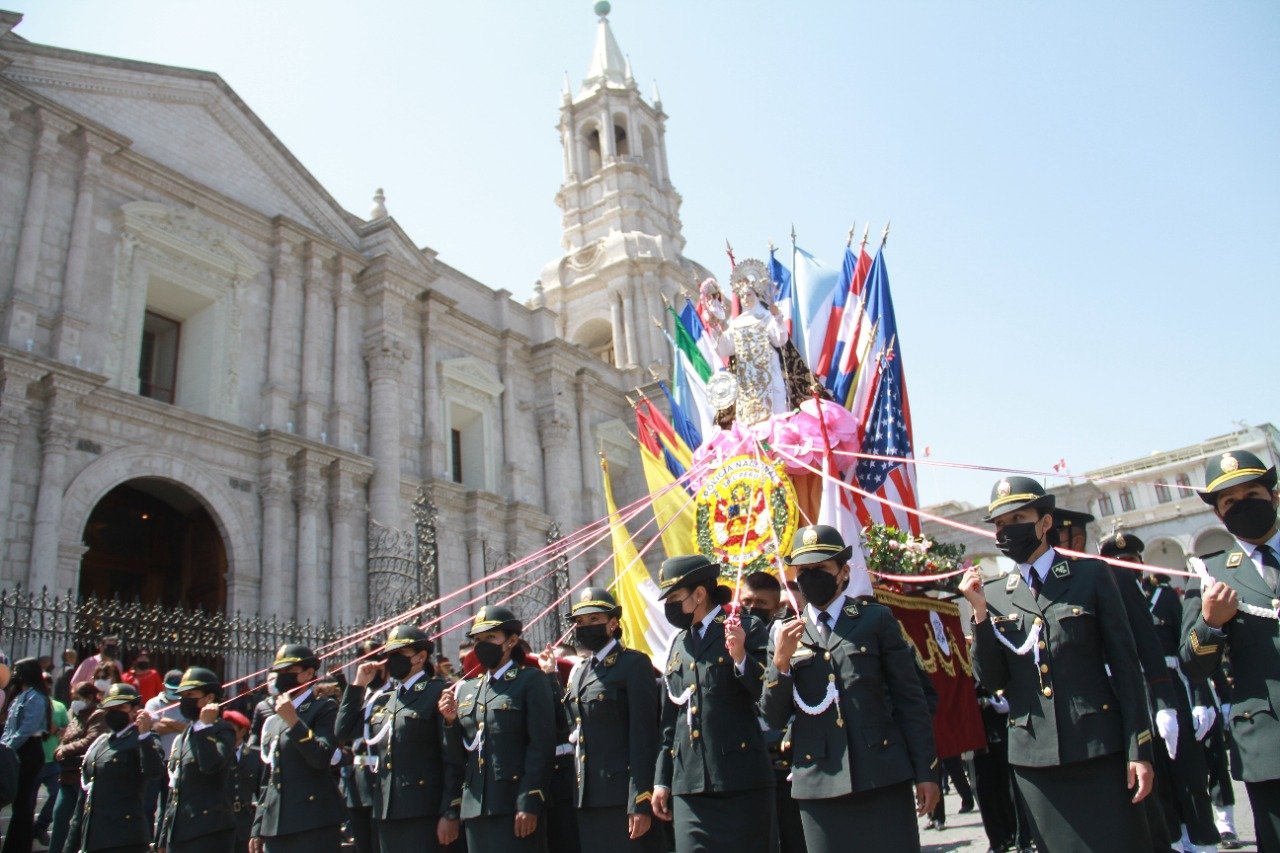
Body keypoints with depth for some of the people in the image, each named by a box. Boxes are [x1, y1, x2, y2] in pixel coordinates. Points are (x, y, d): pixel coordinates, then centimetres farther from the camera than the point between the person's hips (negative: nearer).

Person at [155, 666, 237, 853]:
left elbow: (211, 766, -25)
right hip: (177, 834, 8)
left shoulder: (222, 731, -5)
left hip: (209, 832, -8)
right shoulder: (181, 738, 20)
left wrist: (206, 725, -19)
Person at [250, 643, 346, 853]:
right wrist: (258, 828, 17)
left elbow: (321, 759, -14)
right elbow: (268, 778, 22)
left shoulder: (324, 709, 0)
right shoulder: (272, 721, 20)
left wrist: (293, 720, -14)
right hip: (275, 826, 7)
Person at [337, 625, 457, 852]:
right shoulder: (385, 699, 17)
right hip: (386, 811, 7)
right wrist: (358, 685, 11)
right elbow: (344, 731, 17)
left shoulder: (438, 692, -5)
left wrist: (449, 814, -15)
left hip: (423, 814, -7)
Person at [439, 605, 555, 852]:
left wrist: (529, 804, -15)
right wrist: (451, 721, -1)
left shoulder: (531, 680, 0)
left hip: (515, 806, -5)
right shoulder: (466, 689, 17)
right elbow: (459, 757, 16)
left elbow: (542, 747, -8)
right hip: (474, 808, 6)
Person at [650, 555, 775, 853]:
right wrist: (662, 780, 19)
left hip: (741, 781, -5)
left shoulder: (747, 628, -2)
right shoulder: (679, 643, 16)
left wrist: (741, 657, -22)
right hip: (689, 784, 5)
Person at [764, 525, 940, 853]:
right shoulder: (783, 635, 8)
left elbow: (910, 700, 4)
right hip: (818, 784, 2)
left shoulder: (876, 619, 4)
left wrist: (926, 772, 1)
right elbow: (773, 718, 6)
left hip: (882, 775, -1)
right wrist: (780, 663, -9)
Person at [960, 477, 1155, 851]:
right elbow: (991, 680, 2)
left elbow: (1125, 665, 0)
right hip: (1035, 756, 2)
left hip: (1099, 748, -2)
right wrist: (980, 612, -9)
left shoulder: (1091, 575, 2)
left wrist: (1139, 750, -4)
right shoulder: (993, 594, 6)